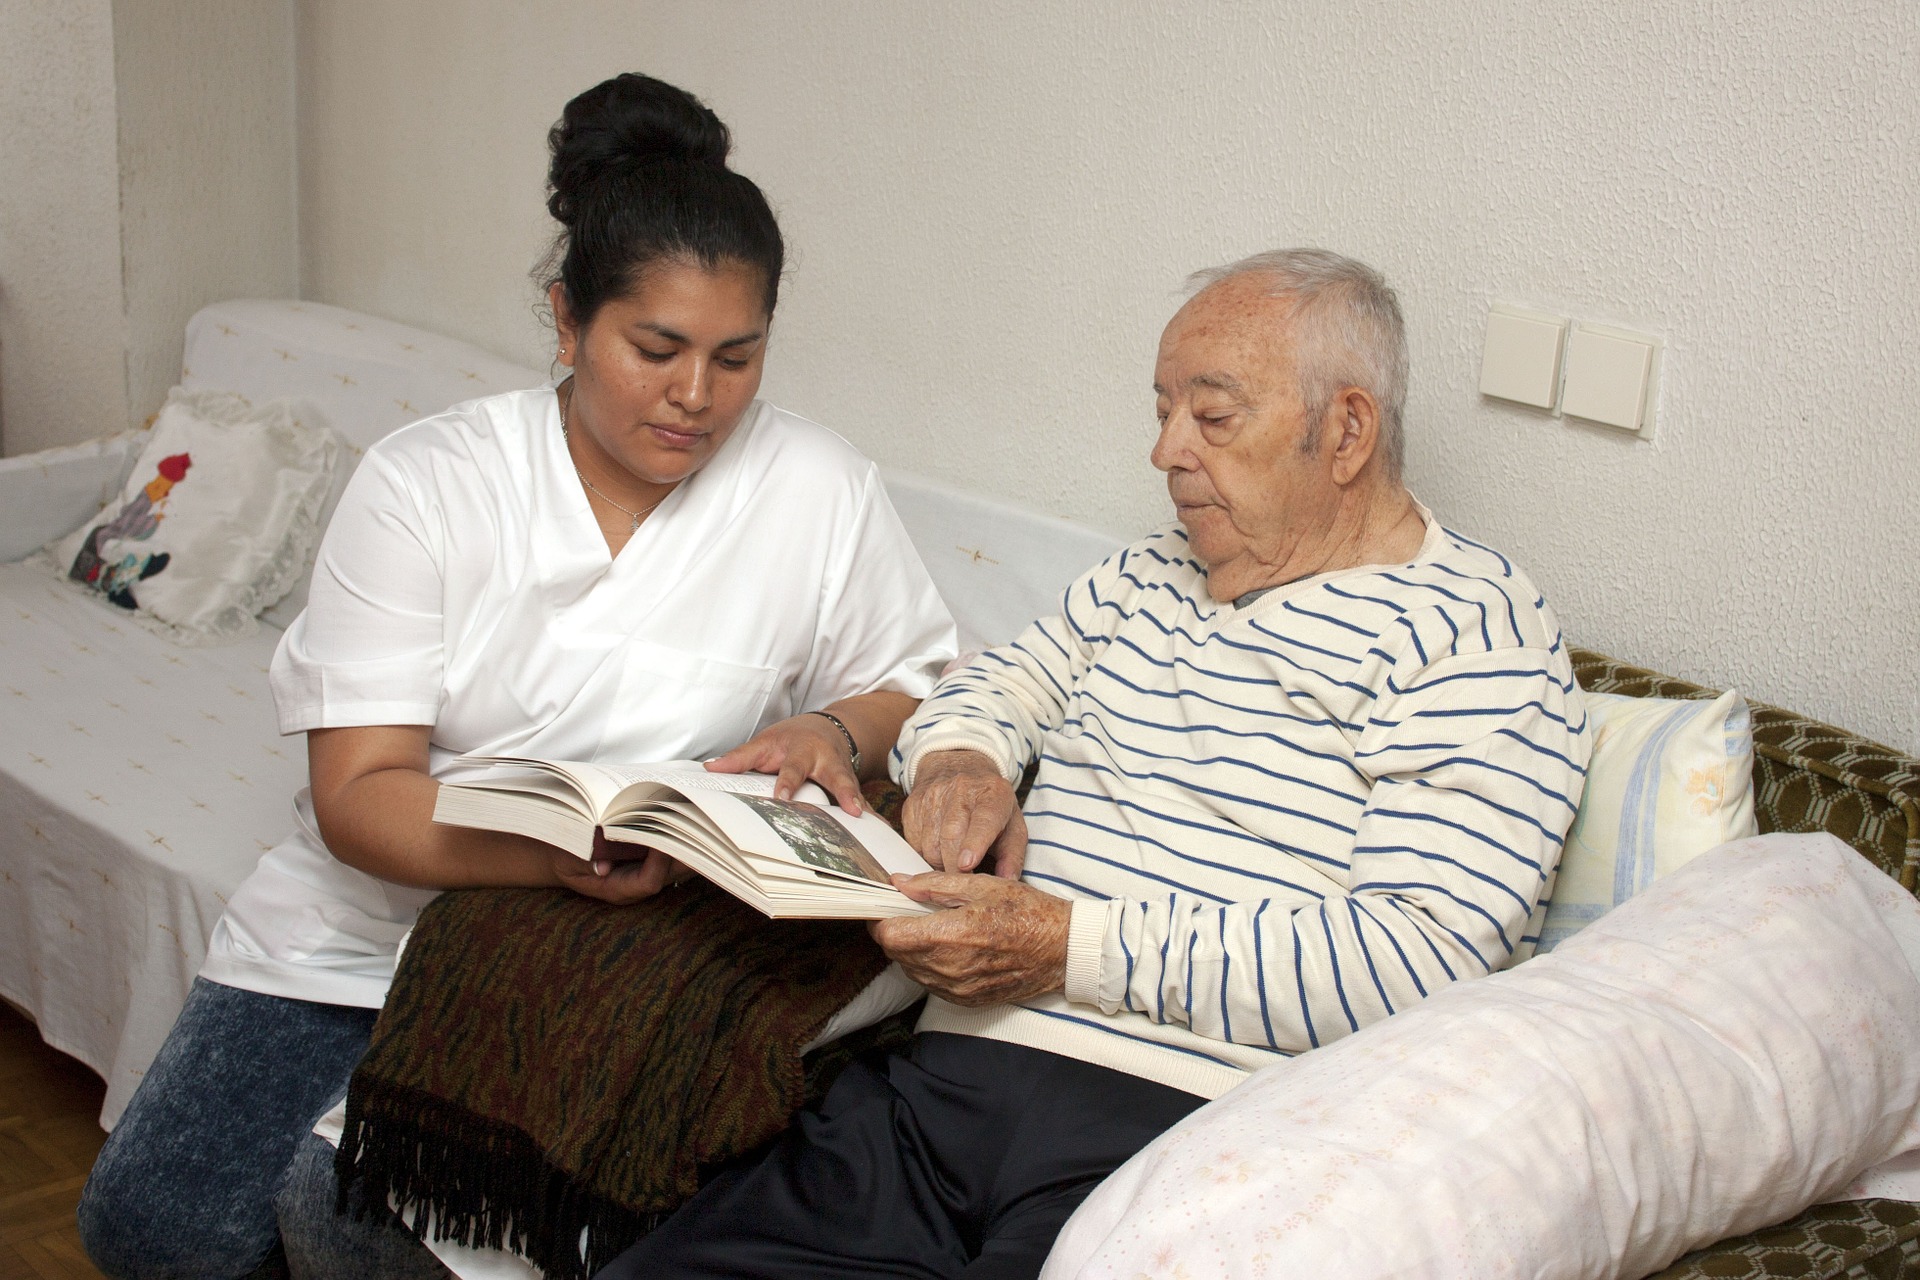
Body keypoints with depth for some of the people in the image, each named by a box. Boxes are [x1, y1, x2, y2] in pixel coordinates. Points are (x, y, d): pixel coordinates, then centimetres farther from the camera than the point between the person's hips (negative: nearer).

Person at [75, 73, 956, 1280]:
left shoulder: (821, 491, -6)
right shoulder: (423, 483, -9)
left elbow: (918, 682, 7)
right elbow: (358, 793, -15)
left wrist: (834, 734, -17)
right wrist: (552, 851, -34)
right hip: (370, 905, 2)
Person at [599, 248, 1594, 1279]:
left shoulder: (1474, 634, -2)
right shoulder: (1147, 577, 23)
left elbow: (1424, 962, -14)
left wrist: (1072, 949, -17)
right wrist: (958, 758, 8)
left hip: (1181, 1120, -6)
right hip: (948, 1077, 7)